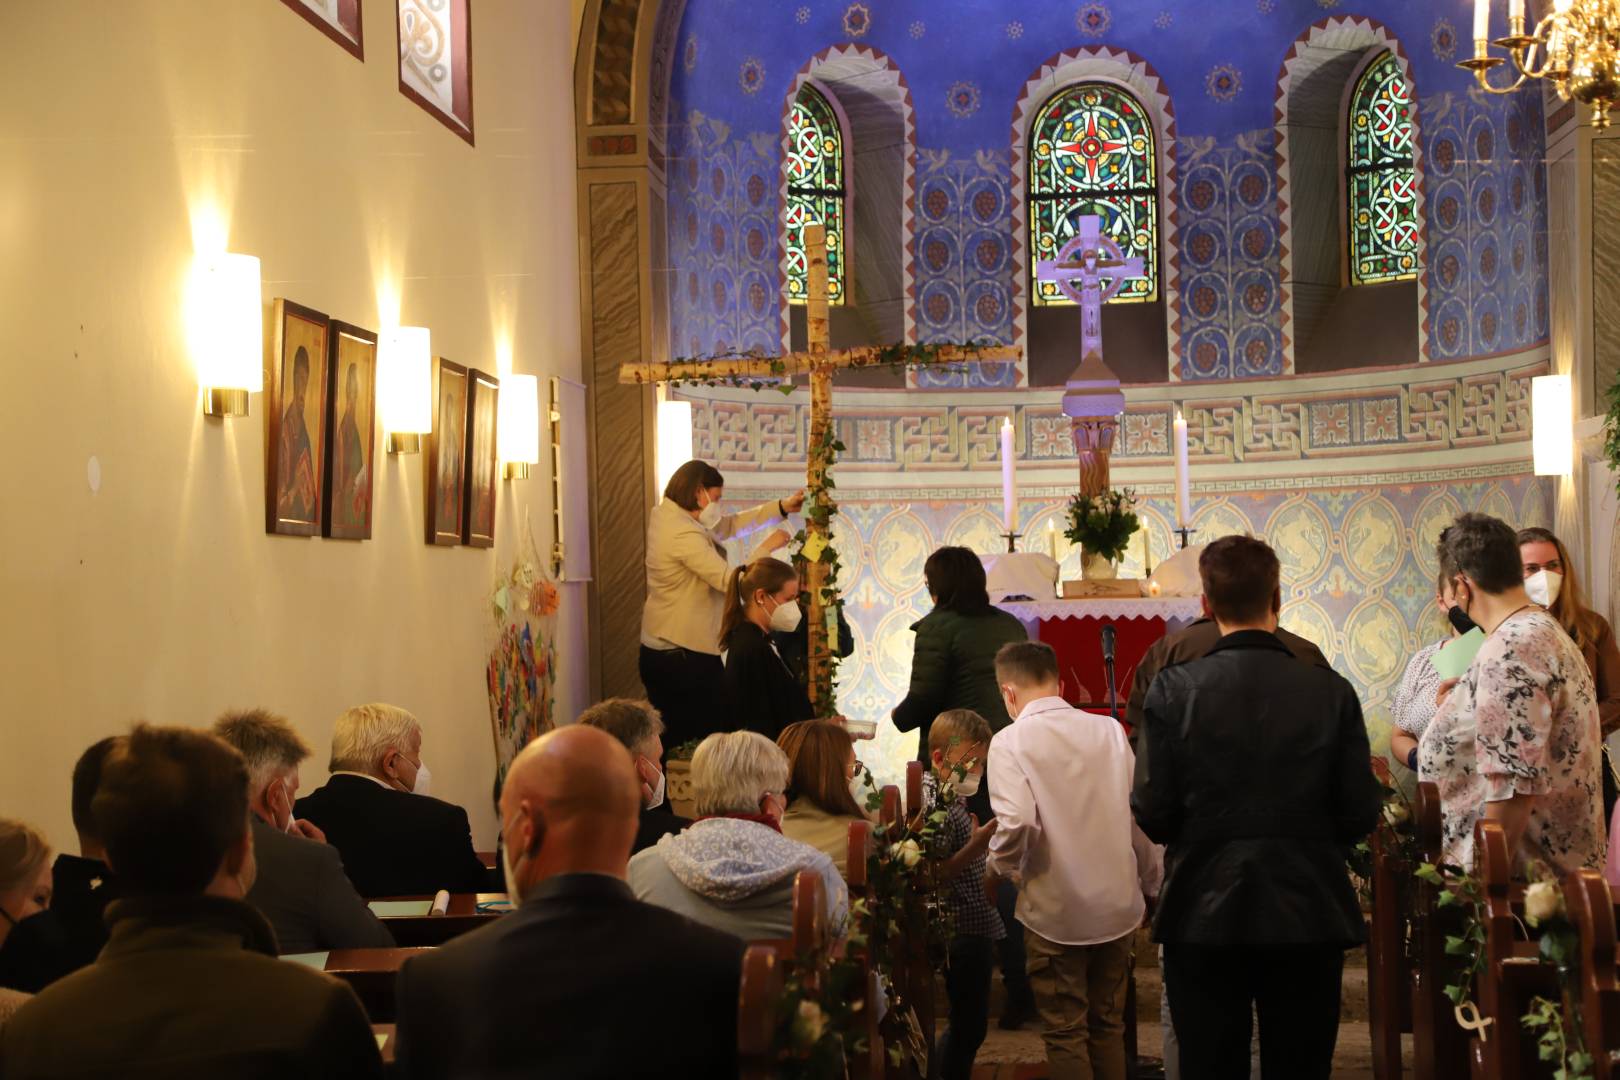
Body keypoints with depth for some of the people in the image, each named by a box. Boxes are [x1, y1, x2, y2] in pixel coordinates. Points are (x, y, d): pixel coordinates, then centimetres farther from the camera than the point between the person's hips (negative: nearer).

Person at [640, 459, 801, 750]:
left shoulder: (666, 515, 10)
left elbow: (730, 525, 16)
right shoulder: (684, 535, -20)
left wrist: (782, 508, 10)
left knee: (673, 741, 11)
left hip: (659, 652, 10)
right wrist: (766, 548, -11)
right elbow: (731, 582, -23)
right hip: (687, 659, -10)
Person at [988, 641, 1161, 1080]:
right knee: (1109, 1026, 17)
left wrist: (999, 869, -4)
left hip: (1055, 910, -4)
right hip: (1118, 903, 4)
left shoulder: (1010, 742, -12)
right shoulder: (1110, 730, 0)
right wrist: (1151, 886, 14)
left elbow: (1015, 825, -24)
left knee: (1066, 1034, 8)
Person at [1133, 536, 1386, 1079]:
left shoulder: (1174, 689, -9)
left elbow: (1151, 814, -9)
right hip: (1307, 913, 1)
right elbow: (1359, 815, -3)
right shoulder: (1332, 691, -7)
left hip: (1203, 913, -1)